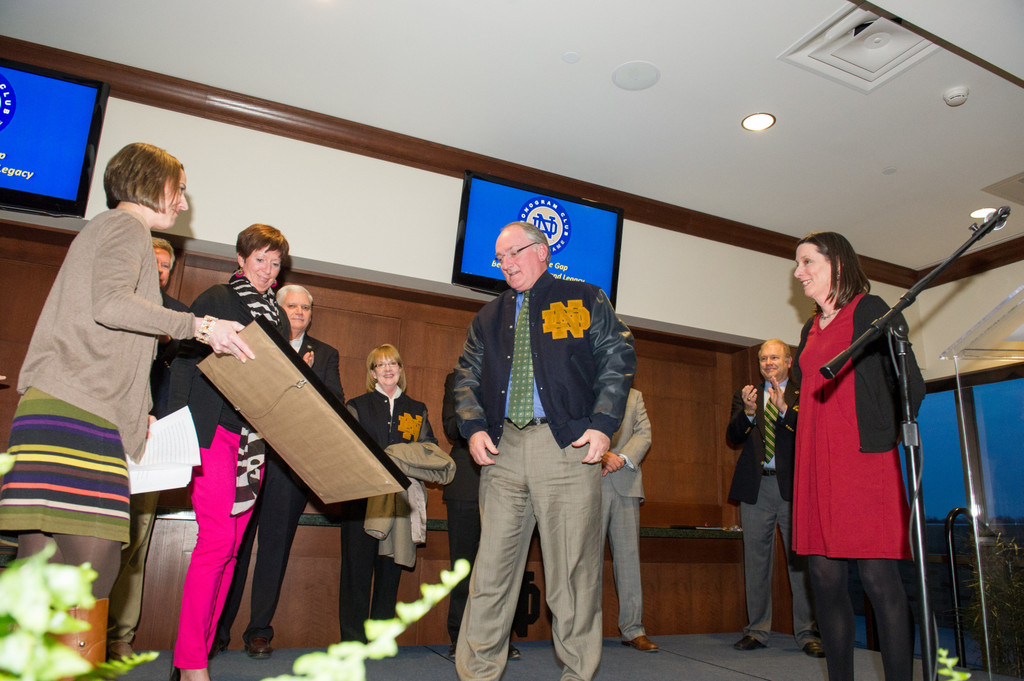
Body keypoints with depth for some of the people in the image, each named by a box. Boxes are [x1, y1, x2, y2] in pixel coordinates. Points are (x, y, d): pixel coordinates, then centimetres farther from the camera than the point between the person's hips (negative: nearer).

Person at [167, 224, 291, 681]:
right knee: (217, 539, -12)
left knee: (230, 545, 4)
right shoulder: (216, 299, 4)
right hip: (213, 431, -5)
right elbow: (185, 361, -2)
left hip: (255, 439, 5)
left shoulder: (278, 317, 19)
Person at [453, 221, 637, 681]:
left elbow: (619, 359, 4)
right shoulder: (489, 318, 20)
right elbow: (466, 377, 17)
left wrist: (603, 424, -8)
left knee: (574, 566, 0)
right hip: (502, 449, 3)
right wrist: (473, 428, 1)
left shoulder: (585, 301, 10)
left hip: (569, 446, -3)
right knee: (492, 565, 4)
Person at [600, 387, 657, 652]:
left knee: (629, 554, 1)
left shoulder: (634, 396, 19)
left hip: (625, 483, 2)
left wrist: (622, 457, -9)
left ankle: (632, 628, 8)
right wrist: (600, 455, -13)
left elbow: (644, 433, 7)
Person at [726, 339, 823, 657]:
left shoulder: (802, 395, 8)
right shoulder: (745, 395, 15)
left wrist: (785, 409, -20)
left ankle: (807, 632, 8)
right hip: (756, 487, 3)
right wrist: (748, 412, -14)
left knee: (801, 559, -3)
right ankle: (757, 630, 15)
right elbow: (732, 437, 4)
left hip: (793, 486, -2)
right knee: (756, 559, 7)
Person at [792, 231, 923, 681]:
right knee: (825, 577, 5)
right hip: (817, 465, 6)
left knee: (878, 577, -6)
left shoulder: (870, 311, 1)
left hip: (864, 459, -6)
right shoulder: (811, 329, 20)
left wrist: (883, 437, -3)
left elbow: (910, 384, -3)